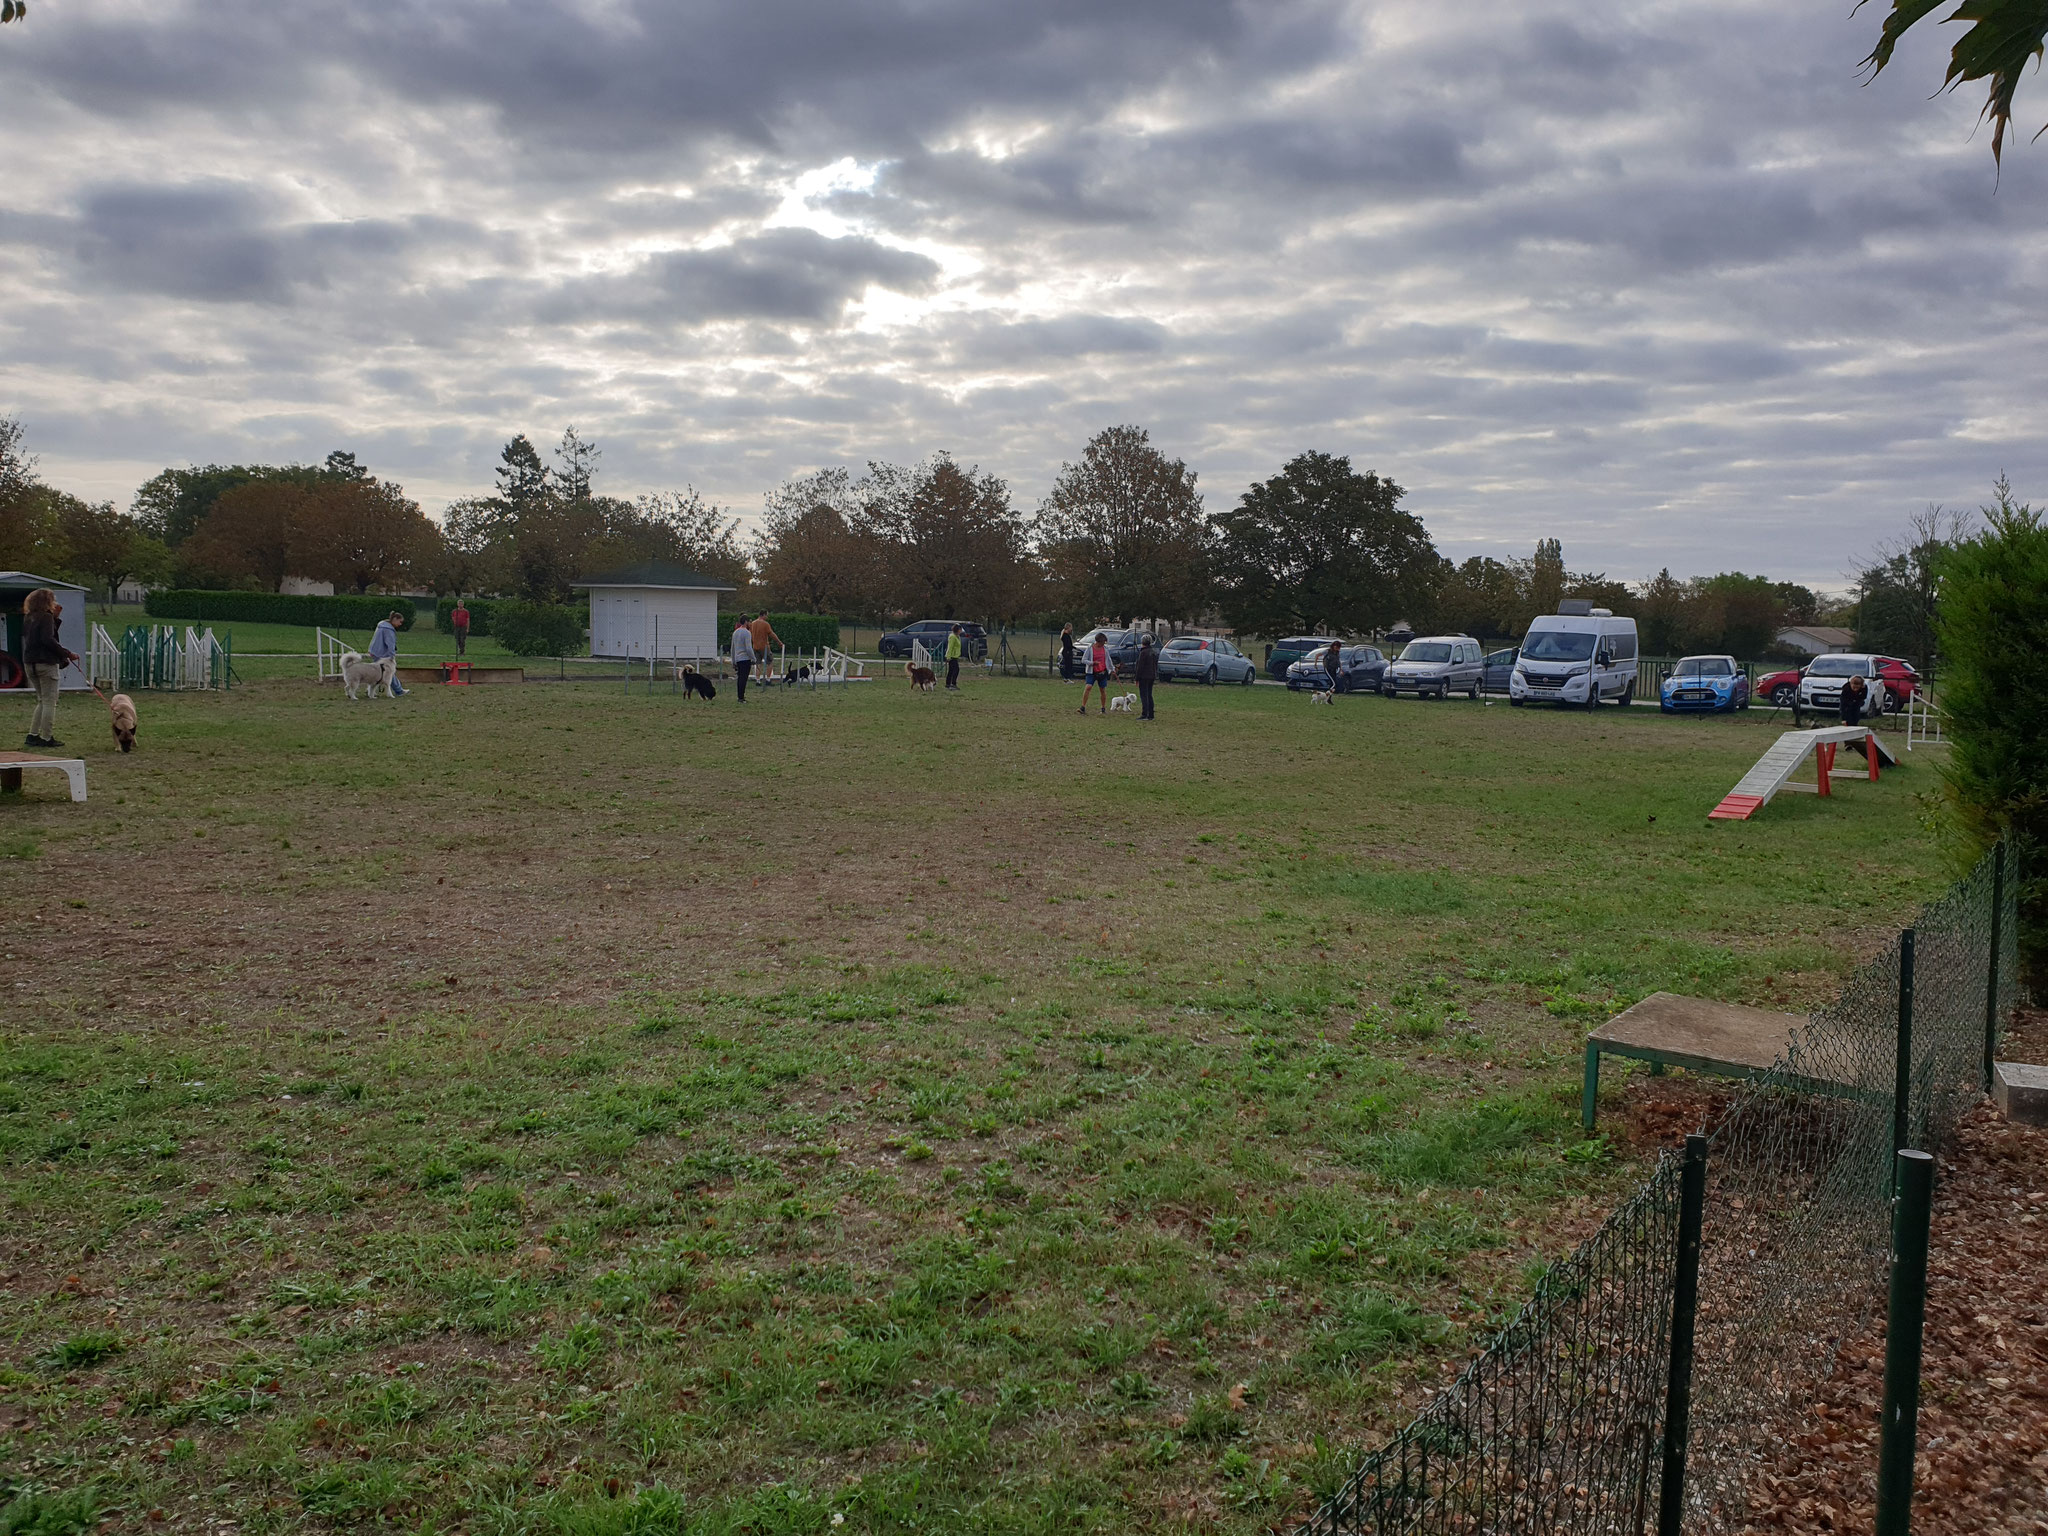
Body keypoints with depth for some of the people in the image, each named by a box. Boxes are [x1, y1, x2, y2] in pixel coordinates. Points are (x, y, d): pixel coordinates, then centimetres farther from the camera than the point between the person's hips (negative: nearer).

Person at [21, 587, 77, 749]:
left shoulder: (28, 618, 14)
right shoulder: (46, 617, -11)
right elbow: (48, 640, -21)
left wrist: (55, 618, 13)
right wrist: (68, 654, -18)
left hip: (30, 663, 8)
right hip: (46, 663, -8)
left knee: (42, 701, 17)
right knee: (49, 701, -2)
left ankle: (32, 735, 12)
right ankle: (46, 738, -2)